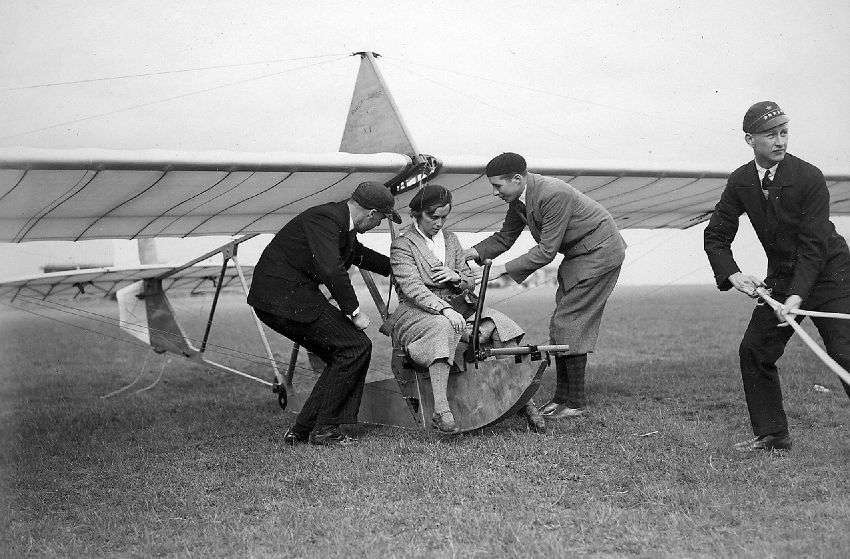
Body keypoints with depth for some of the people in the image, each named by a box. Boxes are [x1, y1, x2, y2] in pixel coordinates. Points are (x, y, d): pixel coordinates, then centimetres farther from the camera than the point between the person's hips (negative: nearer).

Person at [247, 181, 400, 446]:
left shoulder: (341, 221, 14)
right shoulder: (324, 219, -17)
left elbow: (358, 254, 35)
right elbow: (331, 271, -29)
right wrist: (354, 312, -22)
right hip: (283, 298, -10)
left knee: (342, 355, 10)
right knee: (356, 347, -10)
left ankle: (301, 430, 12)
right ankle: (323, 428, -4)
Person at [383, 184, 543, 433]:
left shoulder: (450, 239, 18)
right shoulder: (402, 245, -2)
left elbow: (470, 283, 20)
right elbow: (413, 288, -18)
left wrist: (457, 278, -6)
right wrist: (445, 310, -34)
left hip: (453, 310, 6)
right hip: (415, 313, -5)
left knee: (498, 321, -20)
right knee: (442, 328, -39)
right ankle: (441, 410, -49)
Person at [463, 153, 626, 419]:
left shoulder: (553, 194, -29)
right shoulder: (519, 197, -1)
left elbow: (547, 251, -27)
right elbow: (504, 237, 8)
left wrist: (503, 269, -27)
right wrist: (472, 253, -8)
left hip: (600, 254, -10)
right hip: (577, 255, 10)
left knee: (570, 324, -11)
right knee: (560, 325, 8)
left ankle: (575, 403, -4)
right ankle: (562, 397, 14)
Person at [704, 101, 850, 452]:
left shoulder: (809, 177, -18)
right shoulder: (740, 182, -4)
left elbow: (814, 245, -22)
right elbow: (715, 235, 1)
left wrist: (797, 297, -30)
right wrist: (733, 275, -16)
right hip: (780, 279, 5)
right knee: (754, 351, 0)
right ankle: (772, 435, 13)